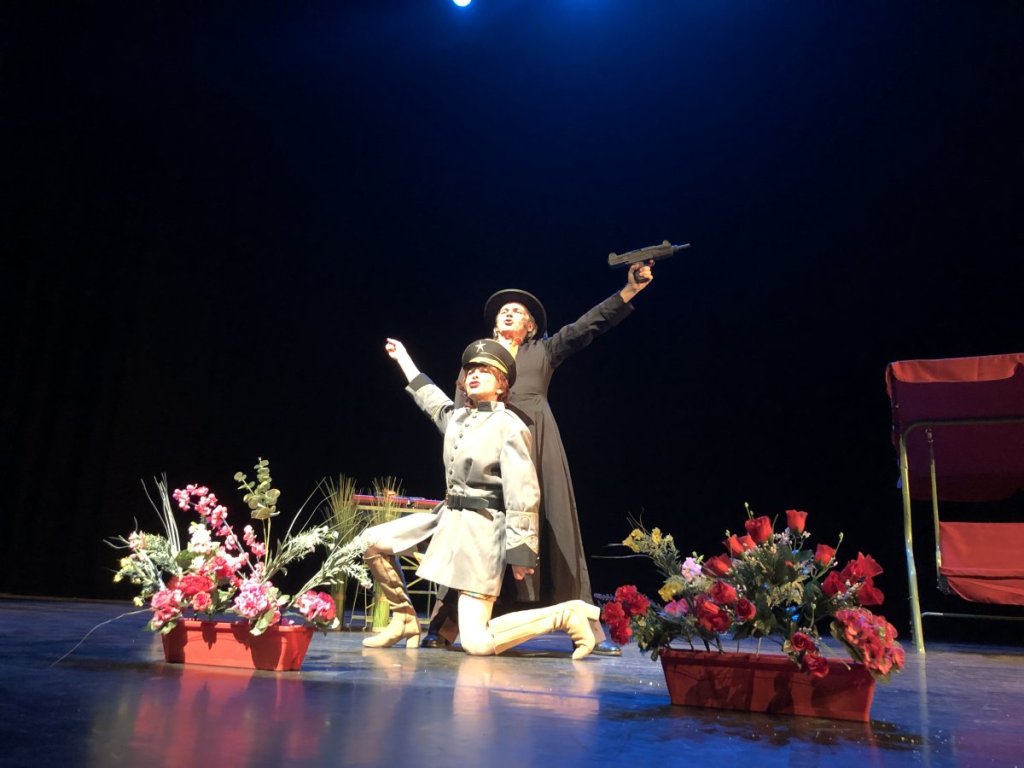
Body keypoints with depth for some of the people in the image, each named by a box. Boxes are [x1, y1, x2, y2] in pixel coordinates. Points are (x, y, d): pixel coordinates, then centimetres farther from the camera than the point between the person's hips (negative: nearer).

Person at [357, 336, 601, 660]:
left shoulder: (509, 426, -12)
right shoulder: (455, 417, 10)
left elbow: (522, 494, -14)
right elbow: (429, 395, 32)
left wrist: (521, 550, -16)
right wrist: (402, 357, 42)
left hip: (481, 528, -8)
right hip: (446, 517, 8)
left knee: (477, 644, -14)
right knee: (372, 542, 9)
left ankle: (566, 614, 2)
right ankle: (405, 620, 23)